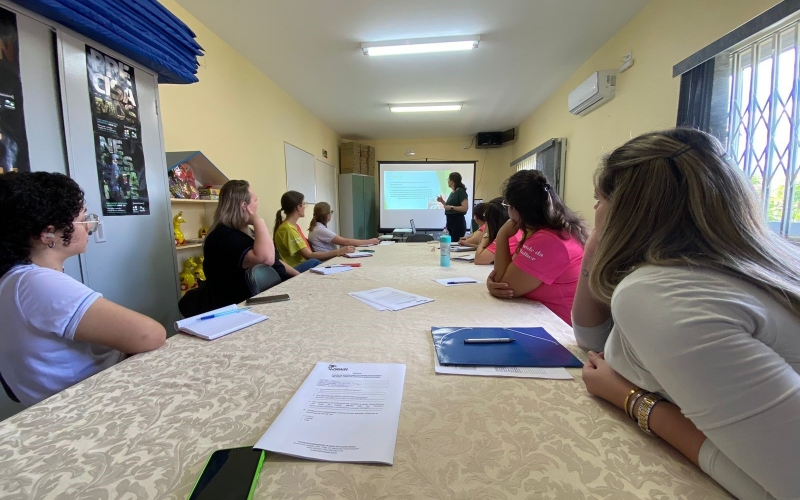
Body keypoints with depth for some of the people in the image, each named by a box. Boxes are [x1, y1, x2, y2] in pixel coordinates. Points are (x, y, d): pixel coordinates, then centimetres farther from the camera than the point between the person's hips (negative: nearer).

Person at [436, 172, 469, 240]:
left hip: (458, 221, -9)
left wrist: (451, 207, -20)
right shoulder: (452, 192, 14)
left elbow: (465, 208, -19)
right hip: (450, 221, 9)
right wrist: (442, 201, 8)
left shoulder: (461, 191, -11)